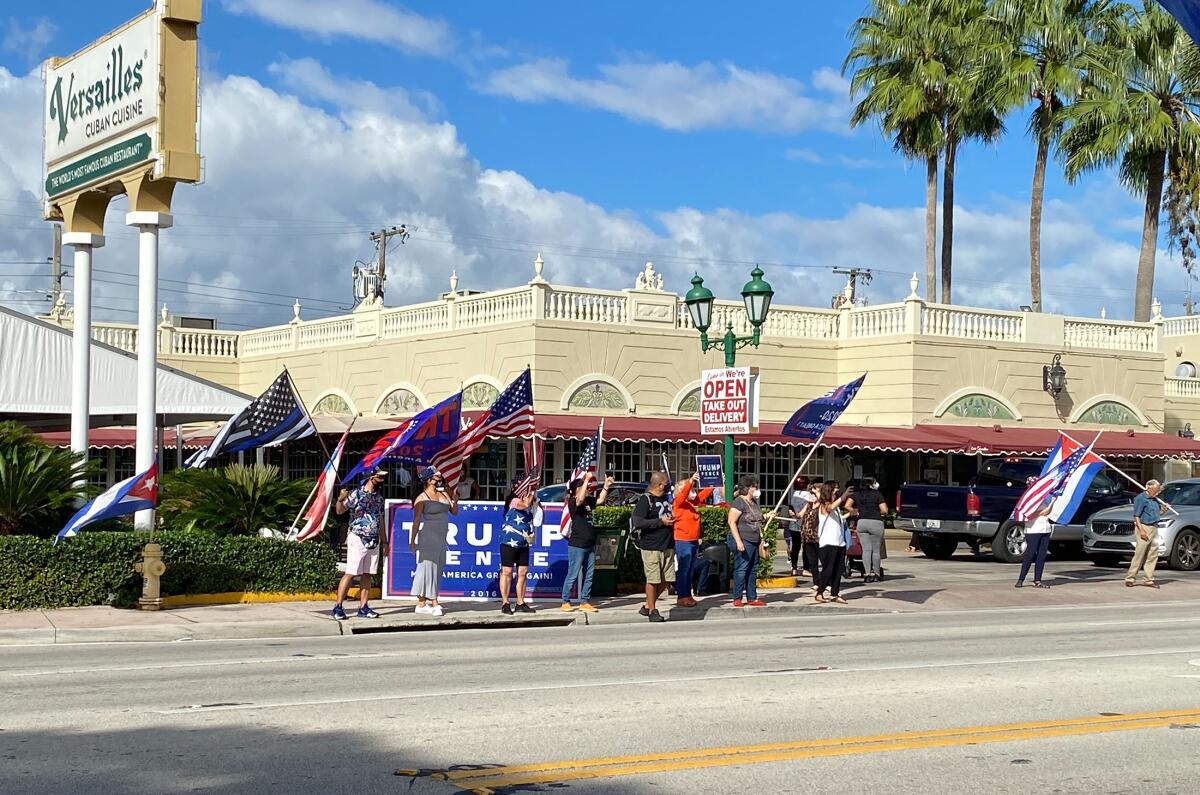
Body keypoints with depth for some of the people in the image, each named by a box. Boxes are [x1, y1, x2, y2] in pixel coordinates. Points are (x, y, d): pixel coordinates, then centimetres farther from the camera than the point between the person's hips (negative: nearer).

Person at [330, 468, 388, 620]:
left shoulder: (379, 498, 13)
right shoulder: (356, 494, -7)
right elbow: (339, 511, -12)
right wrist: (340, 499, -33)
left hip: (374, 541, 6)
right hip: (357, 539, -6)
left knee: (367, 575, 6)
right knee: (351, 573, -9)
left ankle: (363, 608, 9)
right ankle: (337, 607, -6)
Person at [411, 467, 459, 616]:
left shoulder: (444, 494, 11)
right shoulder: (422, 498, -6)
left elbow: (454, 511, 17)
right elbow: (416, 520, -8)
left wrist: (455, 500, -3)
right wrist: (413, 540, -11)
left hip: (441, 537, 7)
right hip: (428, 536, -7)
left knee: (437, 569, 7)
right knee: (428, 568, -4)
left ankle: (423, 603, 12)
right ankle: (434, 603, -4)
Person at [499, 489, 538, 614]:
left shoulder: (530, 504, 13)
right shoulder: (514, 501, -8)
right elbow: (525, 505, -26)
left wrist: (535, 500, 2)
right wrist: (531, 494, -9)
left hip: (523, 545, 7)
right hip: (509, 542, -7)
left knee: (523, 573, 7)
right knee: (507, 572, -2)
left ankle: (520, 603, 14)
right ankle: (505, 604, 0)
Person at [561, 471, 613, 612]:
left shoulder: (588, 501, 10)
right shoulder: (573, 502, -12)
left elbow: (600, 500, 17)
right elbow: (580, 500, -31)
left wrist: (606, 486, 5)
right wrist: (586, 480, -31)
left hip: (590, 545, 8)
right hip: (577, 545, -8)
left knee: (588, 576, 10)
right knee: (572, 575, -3)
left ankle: (584, 602, 17)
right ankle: (565, 602, 4)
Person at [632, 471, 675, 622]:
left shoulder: (666, 499, 16)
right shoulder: (645, 500, -8)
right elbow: (637, 522, -19)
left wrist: (671, 520, 14)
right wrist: (661, 521, -18)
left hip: (668, 546, 7)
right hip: (651, 547, -7)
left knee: (665, 580, 7)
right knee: (653, 580, -2)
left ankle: (647, 606, 21)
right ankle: (652, 610, 10)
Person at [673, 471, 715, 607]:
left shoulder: (695, 501, 13)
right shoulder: (679, 502, -9)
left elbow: (705, 493, 23)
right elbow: (683, 493, -28)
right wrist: (691, 481, -42)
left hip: (694, 541, 9)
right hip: (682, 541, -9)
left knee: (691, 570, 12)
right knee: (683, 569, -7)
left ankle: (688, 595, 18)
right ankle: (681, 597, -6)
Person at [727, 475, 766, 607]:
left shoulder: (754, 502, 15)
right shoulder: (739, 502, -12)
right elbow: (732, 522, -17)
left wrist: (761, 537, 18)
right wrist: (738, 541, -22)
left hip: (754, 541, 9)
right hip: (743, 541, -9)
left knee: (752, 570, 11)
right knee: (741, 569, -7)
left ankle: (752, 598, 17)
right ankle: (737, 599, -2)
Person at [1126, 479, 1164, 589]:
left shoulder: (1154, 500, 15)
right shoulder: (1141, 498, -9)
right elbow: (1136, 516, -12)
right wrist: (1141, 530, -20)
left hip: (1154, 528, 8)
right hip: (1144, 527, -8)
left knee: (1153, 555, 7)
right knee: (1139, 555, -8)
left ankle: (1149, 579, 11)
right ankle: (1130, 578, -3)